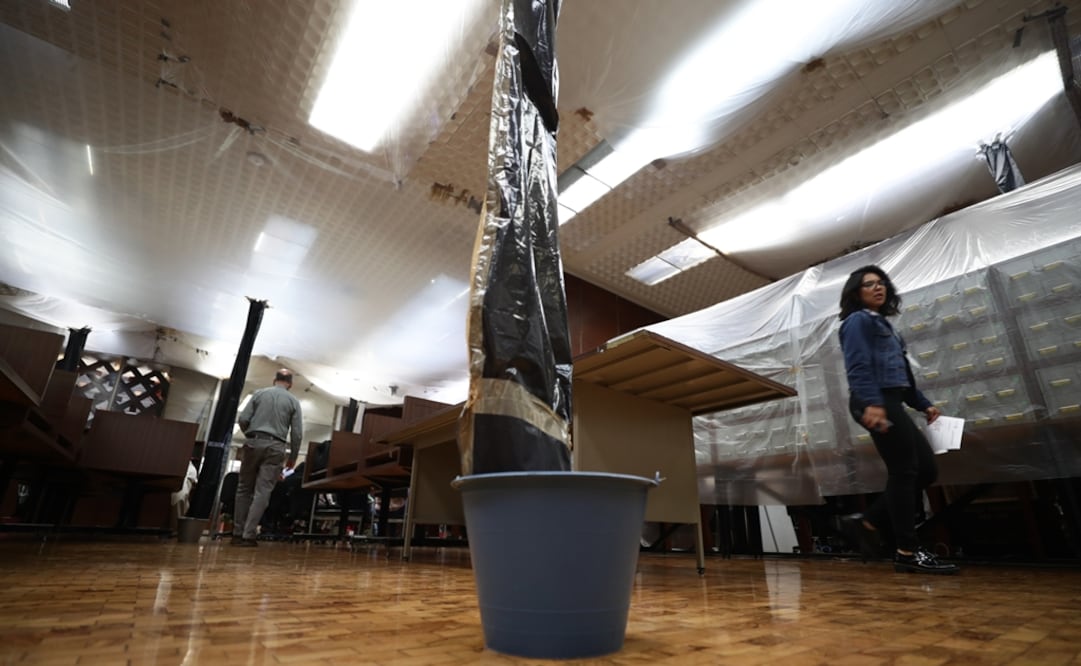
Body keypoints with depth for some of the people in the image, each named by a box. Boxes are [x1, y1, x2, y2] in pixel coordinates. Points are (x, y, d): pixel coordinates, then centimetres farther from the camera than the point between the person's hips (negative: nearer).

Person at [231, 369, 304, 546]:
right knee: (262, 492, 0)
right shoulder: (293, 401, 4)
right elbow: (297, 433, 0)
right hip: (275, 447, -2)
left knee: (244, 488, 12)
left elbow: (242, 419, 2)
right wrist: (293, 457, 12)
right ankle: (249, 535, -4)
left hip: (253, 443, 2)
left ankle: (238, 533, 13)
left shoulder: (259, 393, 8)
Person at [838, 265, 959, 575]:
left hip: (890, 404, 10)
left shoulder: (882, 324, 27)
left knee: (926, 469, 8)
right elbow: (858, 366, -18)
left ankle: (868, 523, 10)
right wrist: (871, 403, -30)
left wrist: (923, 404, 21)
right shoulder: (858, 321, -2)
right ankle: (908, 552, 1)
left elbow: (901, 374, 27)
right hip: (876, 403, -10)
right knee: (903, 472, -7)